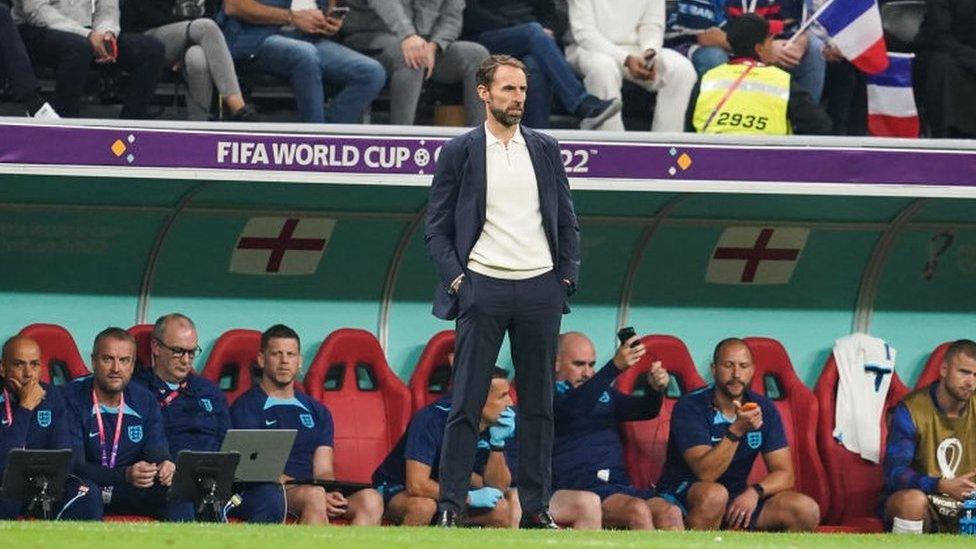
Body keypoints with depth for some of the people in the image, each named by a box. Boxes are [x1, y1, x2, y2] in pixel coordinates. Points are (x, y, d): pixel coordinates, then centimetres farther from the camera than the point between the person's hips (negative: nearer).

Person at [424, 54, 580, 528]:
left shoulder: (545, 150, 12)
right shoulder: (459, 152, 4)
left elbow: (567, 222, 15)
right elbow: (437, 227, 4)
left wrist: (567, 277, 4)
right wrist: (454, 278, -8)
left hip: (540, 289, 3)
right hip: (483, 288, -3)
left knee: (538, 404, 4)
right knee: (466, 403, -5)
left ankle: (535, 508, 8)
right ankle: (449, 505, -4)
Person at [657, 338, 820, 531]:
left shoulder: (763, 409, 2)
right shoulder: (690, 407, -13)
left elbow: (783, 474, -1)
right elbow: (705, 473, -24)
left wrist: (755, 491, -22)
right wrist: (737, 430, -35)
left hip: (737, 499, 5)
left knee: (807, 510, -14)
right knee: (714, 494, -40)